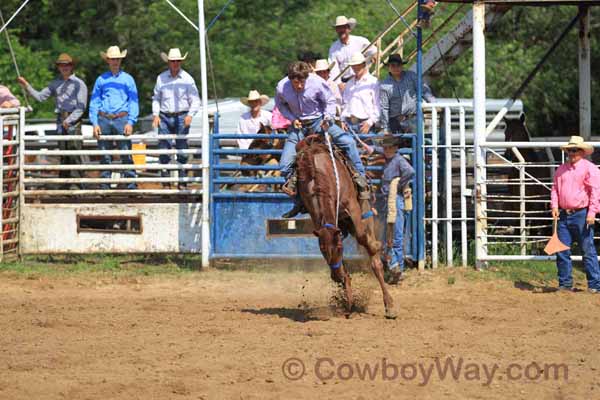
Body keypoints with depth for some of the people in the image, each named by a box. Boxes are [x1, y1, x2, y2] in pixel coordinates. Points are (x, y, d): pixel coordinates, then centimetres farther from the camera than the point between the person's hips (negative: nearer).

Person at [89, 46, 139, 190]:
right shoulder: (101, 80, 13)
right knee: (105, 156, 3)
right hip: (104, 120, 2)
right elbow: (94, 102, 12)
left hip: (121, 119, -2)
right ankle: (104, 185, 7)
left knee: (126, 154, -8)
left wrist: (130, 122, -6)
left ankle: (131, 183, -8)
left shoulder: (127, 79, 10)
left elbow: (134, 102, 6)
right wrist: (95, 123, 1)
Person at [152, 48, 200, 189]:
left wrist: (190, 115, -15)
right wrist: (155, 114, 1)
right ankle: (165, 183, 4)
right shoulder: (161, 78, 7)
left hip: (181, 117, -2)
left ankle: (182, 182, 4)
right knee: (164, 150, -1)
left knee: (182, 150, -1)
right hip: (165, 117, 2)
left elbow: (195, 101, 0)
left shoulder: (187, 79, 0)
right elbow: (156, 98, 14)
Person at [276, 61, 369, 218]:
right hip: (298, 125, 1)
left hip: (318, 121, -1)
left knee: (348, 142, -21)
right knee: (285, 165, -6)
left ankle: (360, 178, -6)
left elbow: (330, 101, -4)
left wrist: (328, 117, -19)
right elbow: (280, 104, 5)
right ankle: (299, 201, 9)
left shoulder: (317, 83, -21)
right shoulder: (282, 88, -18)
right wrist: (292, 118, -10)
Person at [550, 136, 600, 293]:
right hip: (564, 215, 6)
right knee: (561, 250, 5)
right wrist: (554, 206, 1)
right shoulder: (561, 170, 15)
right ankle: (565, 283, 12)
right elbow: (555, 189, 18)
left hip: (582, 215, -6)